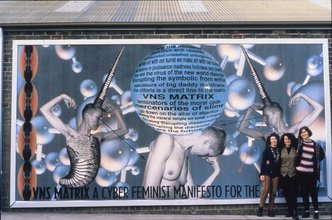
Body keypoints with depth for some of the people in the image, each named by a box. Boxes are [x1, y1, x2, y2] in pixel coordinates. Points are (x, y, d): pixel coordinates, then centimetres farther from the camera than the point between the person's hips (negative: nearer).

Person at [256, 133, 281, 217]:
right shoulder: (267, 149, -1)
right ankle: (260, 209, -6)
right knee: (265, 190, -11)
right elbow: (263, 162, -5)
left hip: (276, 173, 4)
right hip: (267, 172, -4)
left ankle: (270, 210, 7)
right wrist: (262, 173, -12)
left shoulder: (279, 150, 7)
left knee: (273, 192, 3)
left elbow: (280, 161, 9)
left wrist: (280, 173, 2)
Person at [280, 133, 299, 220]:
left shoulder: (295, 149, 0)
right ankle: (290, 210, 17)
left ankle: (295, 212, -6)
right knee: (286, 193, 7)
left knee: (293, 193, -8)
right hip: (283, 174, 3)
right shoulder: (281, 150, 6)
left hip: (293, 174, -3)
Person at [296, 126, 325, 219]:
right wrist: (296, 164, 5)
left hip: (312, 172, -1)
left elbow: (322, 155, 15)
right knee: (304, 192, 6)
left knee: (313, 191, 0)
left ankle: (316, 211, 9)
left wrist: (315, 162, 6)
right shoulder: (299, 143, 2)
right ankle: (306, 210, 13)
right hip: (301, 171, 1)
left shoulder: (316, 145, 3)